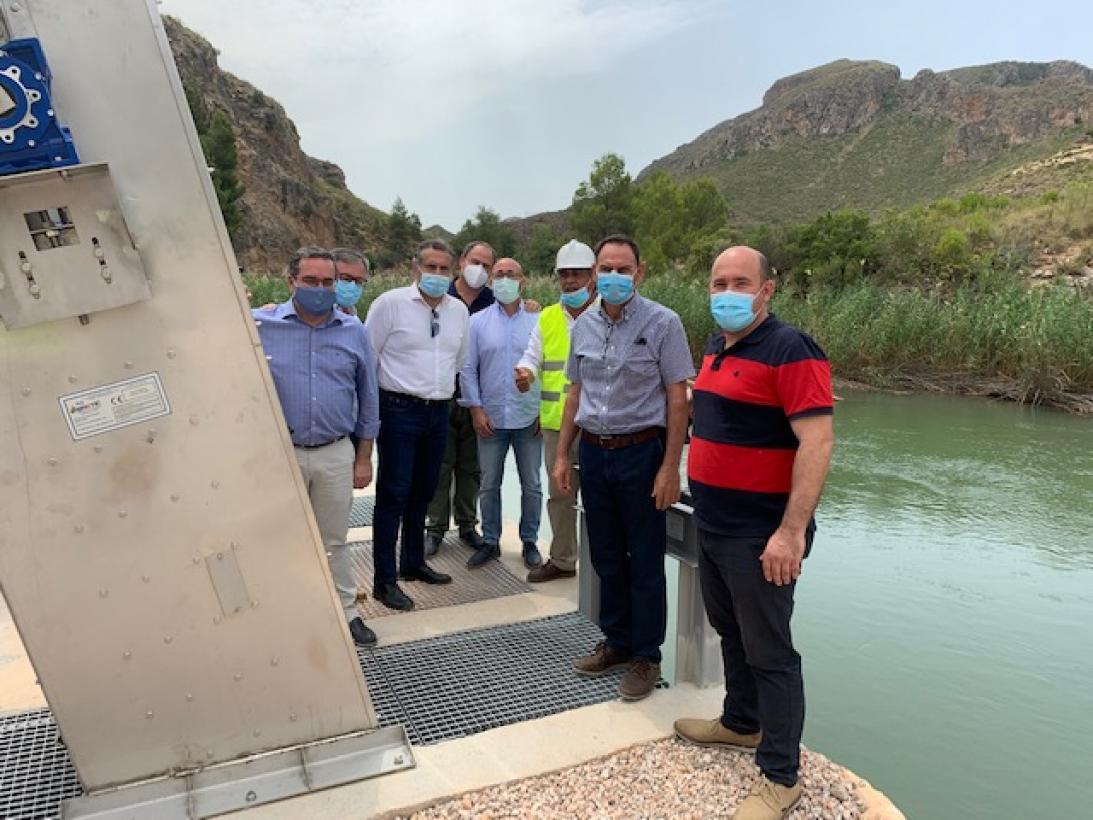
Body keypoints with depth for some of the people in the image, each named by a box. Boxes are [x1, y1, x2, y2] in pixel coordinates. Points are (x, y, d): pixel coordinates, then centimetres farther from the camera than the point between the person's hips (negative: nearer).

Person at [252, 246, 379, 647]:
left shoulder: (353, 331, 1)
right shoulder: (261, 326, -5)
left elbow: (368, 397, 7)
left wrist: (364, 457, 7)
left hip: (336, 453, 1)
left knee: (334, 540, 14)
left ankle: (346, 611, 28)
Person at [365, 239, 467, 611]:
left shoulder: (459, 310, 9)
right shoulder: (390, 303, -7)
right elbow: (368, 356, -4)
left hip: (439, 412, 6)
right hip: (400, 410, -6)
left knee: (422, 493, 16)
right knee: (393, 494, -2)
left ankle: (414, 562, 32)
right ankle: (385, 580, 7)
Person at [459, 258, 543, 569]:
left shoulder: (537, 321, -1)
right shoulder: (478, 322, 3)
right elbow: (467, 369, 2)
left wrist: (545, 410, -5)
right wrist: (476, 409, -5)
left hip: (529, 419, -1)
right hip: (491, 418, 1)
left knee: (531, 485, 9)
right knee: (489, 484, 9)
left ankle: (529, 541, 24)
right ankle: (491, 542, 23)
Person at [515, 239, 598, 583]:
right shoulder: (547, 318, 11)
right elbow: (532, 356, 10)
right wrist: (525, 372, -10)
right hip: (555, 424, 5)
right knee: (559, 494, 16)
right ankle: (562, 560, 31)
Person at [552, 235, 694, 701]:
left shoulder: (662, 323, -8)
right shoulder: (583, 326, 6)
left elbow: (678, 399, -9)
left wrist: (670, 466, -13)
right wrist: (562, 455, 10)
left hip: (642, 452, -5)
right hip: (594, 452, 5)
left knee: (645, 562, 5)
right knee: (606, 557, 15)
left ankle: (646, 656, 20)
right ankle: (616, 641, 32)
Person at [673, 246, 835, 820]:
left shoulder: (789, 350, -17)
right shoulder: (715, 349, 10)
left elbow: (817, 442, -23)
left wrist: (792, 531, -27)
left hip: (760, 536, -9)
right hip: (712, 527, 9)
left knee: (768, 653, 3)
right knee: (730, 632, 23)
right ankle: (742, 723, 43)